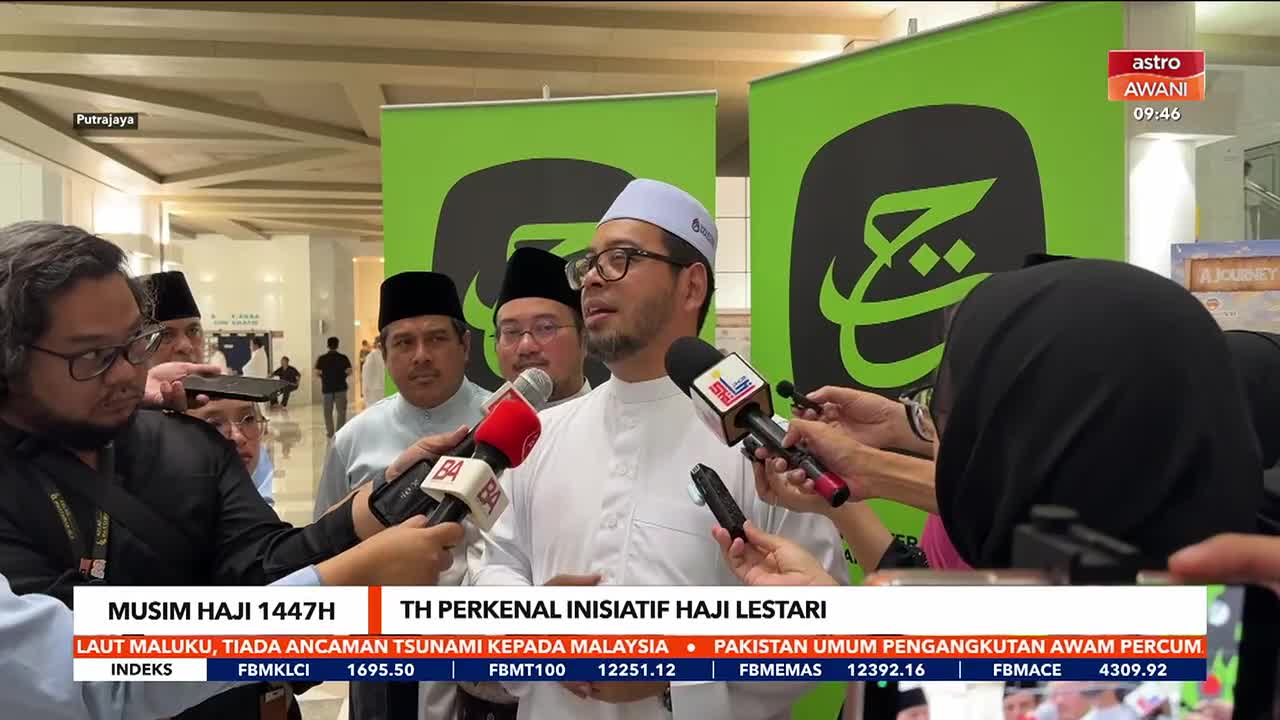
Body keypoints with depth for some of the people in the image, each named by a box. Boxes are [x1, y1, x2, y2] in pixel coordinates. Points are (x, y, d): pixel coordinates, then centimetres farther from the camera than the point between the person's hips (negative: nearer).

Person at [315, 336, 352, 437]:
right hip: (341, 388, -1)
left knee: (328, 411, 11)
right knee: (341, 411, 5)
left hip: (327, 388, 1)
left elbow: (317, 373, -6)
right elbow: (349, 372, -7)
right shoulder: (343, 358, -5)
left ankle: (330, 432, 12)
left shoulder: (322, 359, -3)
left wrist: (324, 377, 13)